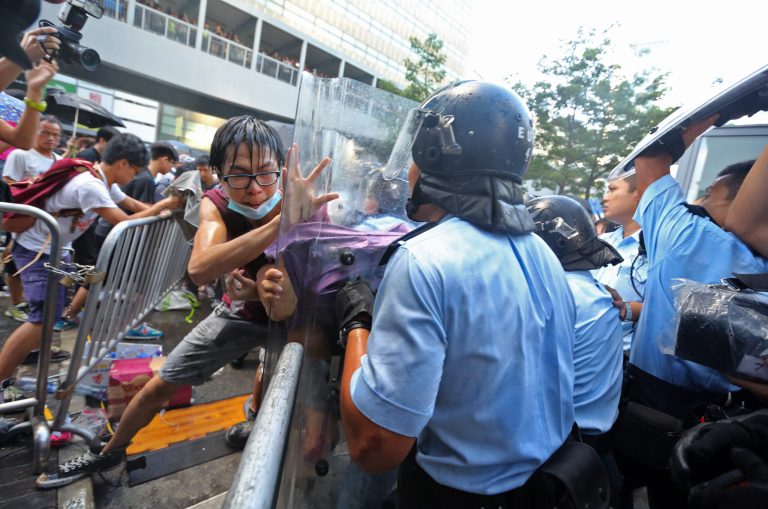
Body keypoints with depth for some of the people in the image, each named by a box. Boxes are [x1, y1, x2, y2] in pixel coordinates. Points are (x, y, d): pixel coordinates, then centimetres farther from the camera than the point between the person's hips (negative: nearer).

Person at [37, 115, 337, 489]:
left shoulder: (301, 205, -30)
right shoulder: (215, 205, -25)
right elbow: (199, 270, -46)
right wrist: (282, 222, -58)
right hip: (242, 311, 2)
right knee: (159, 386, 10)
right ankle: (107, 453, 39)